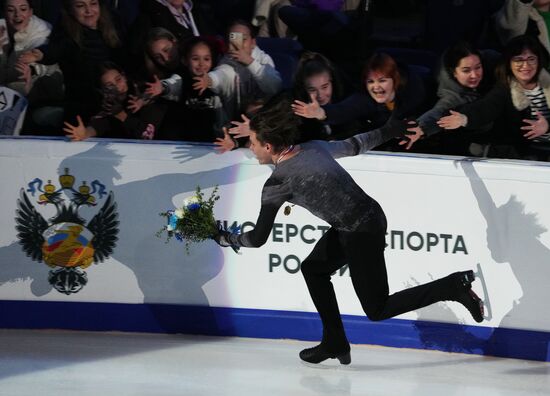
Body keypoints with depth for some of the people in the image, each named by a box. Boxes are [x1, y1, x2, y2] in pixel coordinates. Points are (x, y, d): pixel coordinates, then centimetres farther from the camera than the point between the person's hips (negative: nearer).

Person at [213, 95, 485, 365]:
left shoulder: (278, 182, -16)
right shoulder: (314, 147, 4)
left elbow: (258, 238, -10)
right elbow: (355, 144, 19)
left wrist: (223, 238, 9)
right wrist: (392, 130, 35)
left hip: (362, 233, -9)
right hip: (369, 216, 9)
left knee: (377, 310, 3)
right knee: (313, 269, 21)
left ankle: (453, 286, -3)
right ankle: (335, 343, 27)